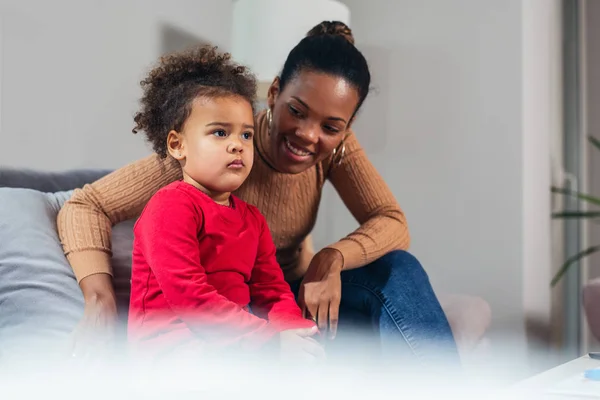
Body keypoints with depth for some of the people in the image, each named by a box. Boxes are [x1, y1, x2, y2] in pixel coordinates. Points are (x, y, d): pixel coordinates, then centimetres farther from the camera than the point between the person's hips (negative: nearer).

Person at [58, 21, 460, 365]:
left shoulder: (334, 145, -11)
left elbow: (393, 223, -14)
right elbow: (85, 206, -22)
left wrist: (332, 259, -33)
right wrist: (101, 298, -37)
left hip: (299, 295, 4)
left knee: (399, 268, -21)